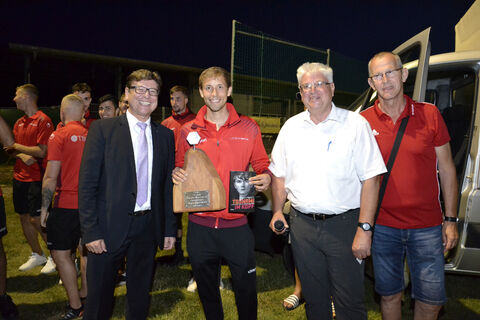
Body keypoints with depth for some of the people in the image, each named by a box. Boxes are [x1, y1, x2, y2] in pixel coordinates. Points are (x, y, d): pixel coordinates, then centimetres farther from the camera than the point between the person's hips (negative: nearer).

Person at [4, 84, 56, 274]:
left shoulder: (43, 120, -11)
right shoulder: (19, 123, 13)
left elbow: (41, 152, -16)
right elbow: (10, 148, 13)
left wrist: (17, 147, -8)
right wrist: (21, 155, -8)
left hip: (36, 178, -8)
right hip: (19, 177, 8)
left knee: (37, 219, -6)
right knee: (24, 217, 13)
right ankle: (37, 255, 27)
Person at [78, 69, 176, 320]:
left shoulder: (165, 135, 5)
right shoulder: (102, 129, -5)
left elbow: (168, 184, 8)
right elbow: (87, 183, -8)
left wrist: (170, 228, 6)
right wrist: (90, 231, -13)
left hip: (148, 226, 3)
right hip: (110, 227, -3)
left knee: (140, 295, 18)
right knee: (99, 297, 12)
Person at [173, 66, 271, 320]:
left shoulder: (248, 128, 0)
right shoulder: (188, 131, 2)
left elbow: (262, 165, 8)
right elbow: (180, 167, 13)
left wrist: (266, 178, -13)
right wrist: (177, 174, -9)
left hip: (236, 224, -1)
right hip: (200, 225, 2)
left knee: (246, 289, 10)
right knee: (207, 290, 18)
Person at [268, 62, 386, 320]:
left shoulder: (355, 124, -4)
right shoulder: (291, 127, 9)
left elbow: (370, 180, -9)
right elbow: (279, 175, 16)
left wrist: (364, 228, -15)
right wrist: (277, 211, 4)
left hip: (343, 224, -3)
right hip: (301, 225, 4)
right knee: (314, 298, 17)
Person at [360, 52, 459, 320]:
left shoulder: (430, 114, -2)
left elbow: (447, 169, 4)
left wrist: (451, 220, 2)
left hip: (427, 227, 0)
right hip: (383, 227, 0)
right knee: (389, 294, 14)